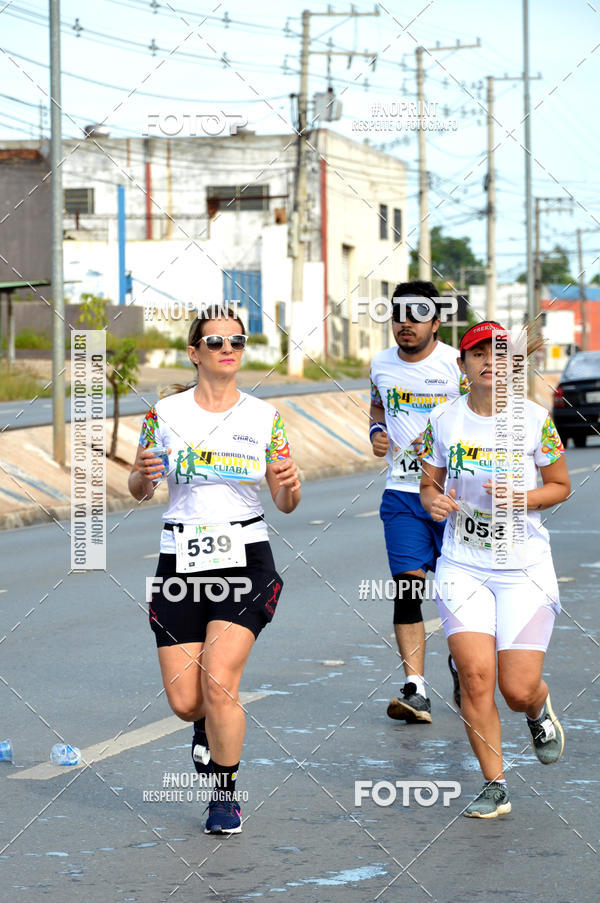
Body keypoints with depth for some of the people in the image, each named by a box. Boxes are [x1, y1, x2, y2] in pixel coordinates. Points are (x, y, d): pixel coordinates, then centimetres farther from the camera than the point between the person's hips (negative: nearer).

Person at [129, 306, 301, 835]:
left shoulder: (265, 418, 3)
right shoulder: (165, 414, 2)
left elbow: (286, 504, 6)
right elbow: (139, 492, 10)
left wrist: (290, 485, -16)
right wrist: (143, 475, -13)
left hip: (246, 562, -1)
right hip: (181, 563, 1)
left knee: (219, 683, -17)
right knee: (185, 702, -1)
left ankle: (226, 796, 4)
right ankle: (211, 726, 38)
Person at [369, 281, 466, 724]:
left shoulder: (457, 364, -6)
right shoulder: (381, 365, 6)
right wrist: (377, 434, 4)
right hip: (402, 492, 2)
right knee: (407, 587, -9)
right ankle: (416, 691, -11)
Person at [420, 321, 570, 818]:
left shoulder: (535, 418, -4)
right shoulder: (443, 420, 1)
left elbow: (561, 485, 6)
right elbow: (429, 484, 12)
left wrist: (523, 499, -13)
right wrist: (435, 501, -11)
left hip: (525, 568, -1)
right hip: (463, 566, 1)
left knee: (519, 689, -5)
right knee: (475, 676, -12)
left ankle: (541, 709, 34)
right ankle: (495, 786, 3)